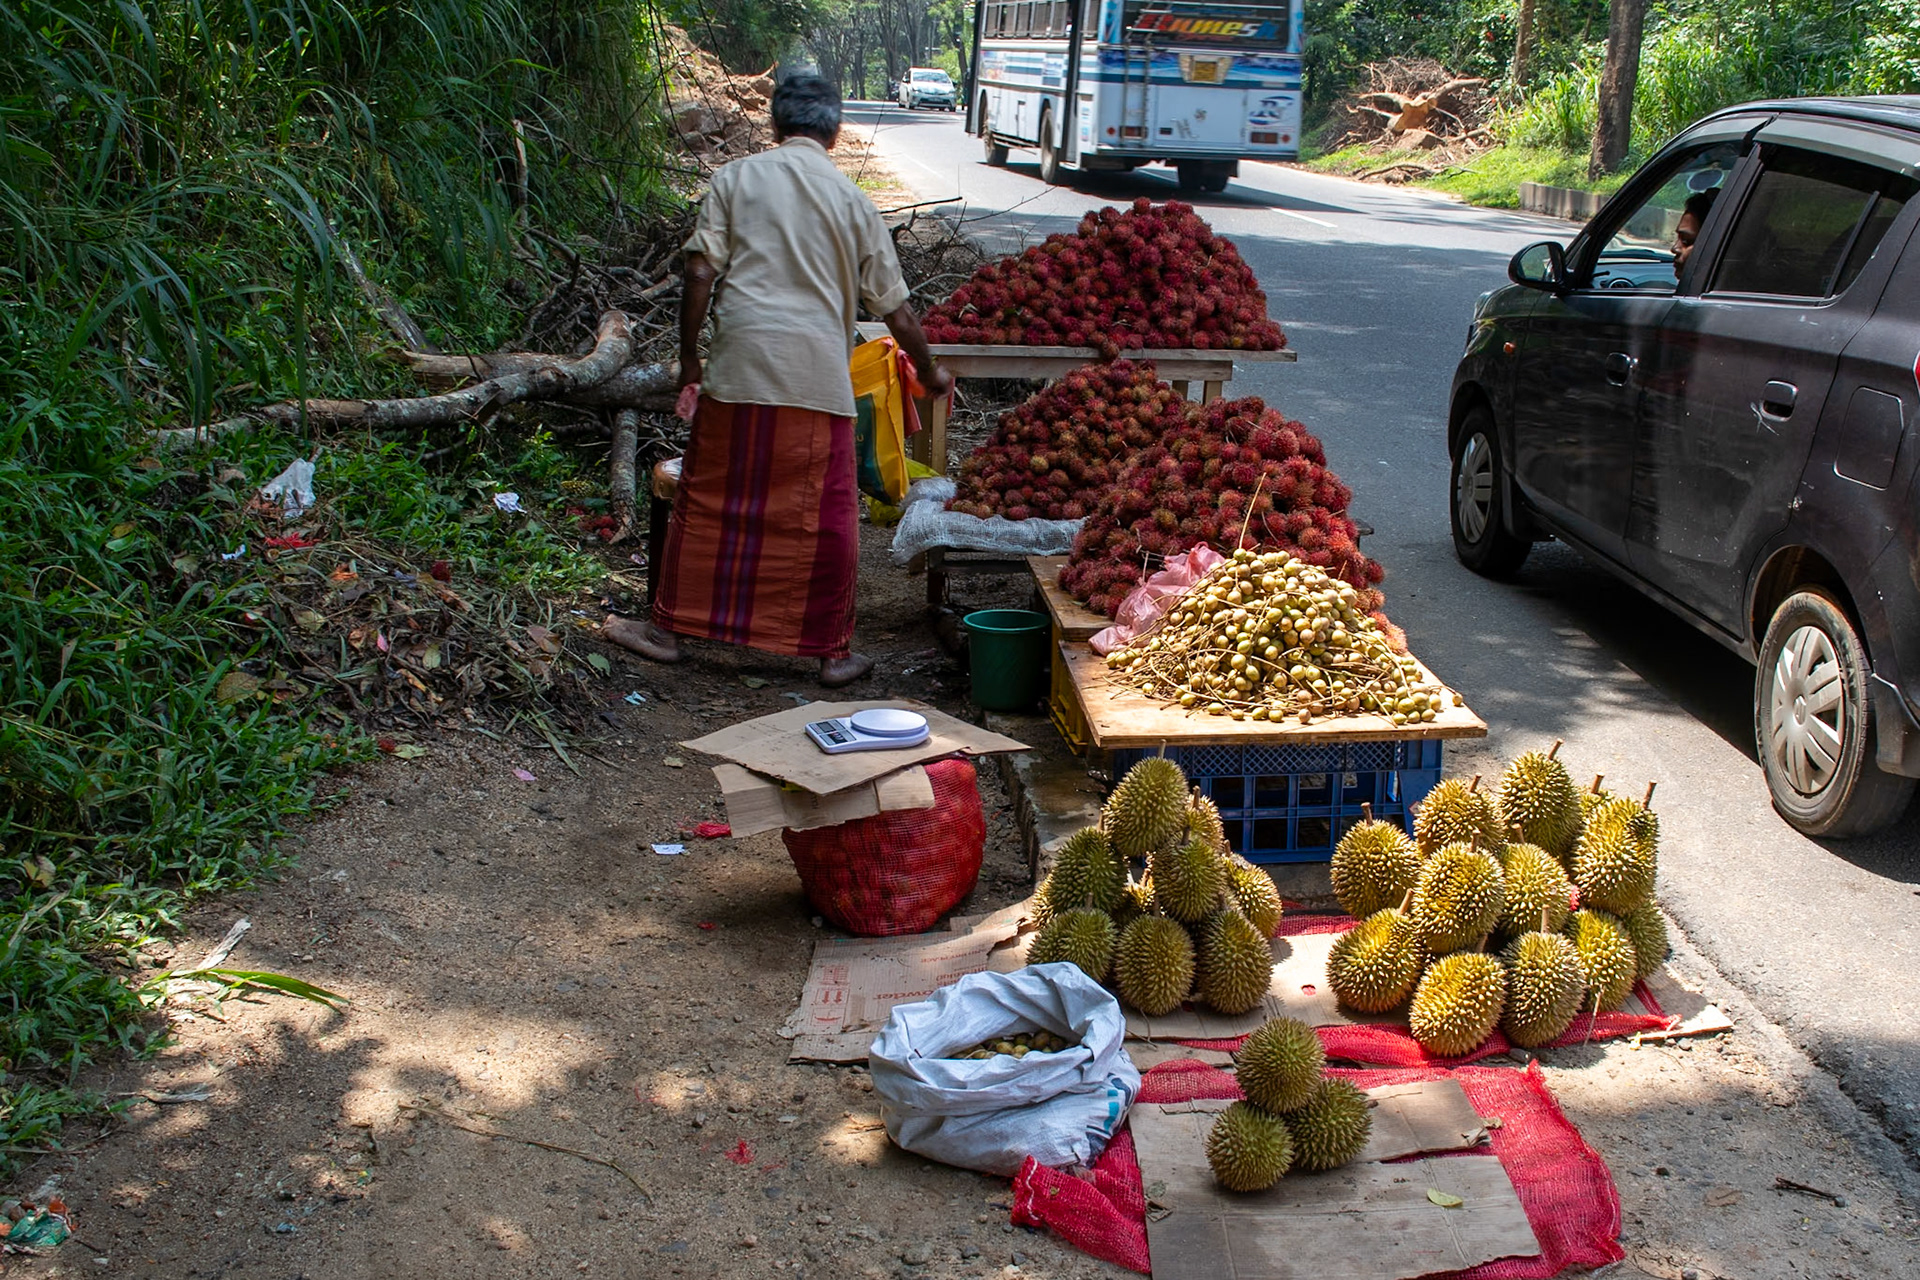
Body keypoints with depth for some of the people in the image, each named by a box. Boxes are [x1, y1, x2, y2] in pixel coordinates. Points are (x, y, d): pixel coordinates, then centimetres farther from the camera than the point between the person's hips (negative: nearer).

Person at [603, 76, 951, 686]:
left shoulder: (736, 177, 8)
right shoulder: (852, 199, 10)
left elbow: (701, 273, 0)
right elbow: (895, 308, 13)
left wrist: (689, 357, 10)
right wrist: (929, 372, 27)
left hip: (739, 365, 0)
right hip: (819, 374, 0)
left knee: (709, 502, 11)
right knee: (825, 517, 6)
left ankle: (669, 628, 21)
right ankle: (833, 652, 13)